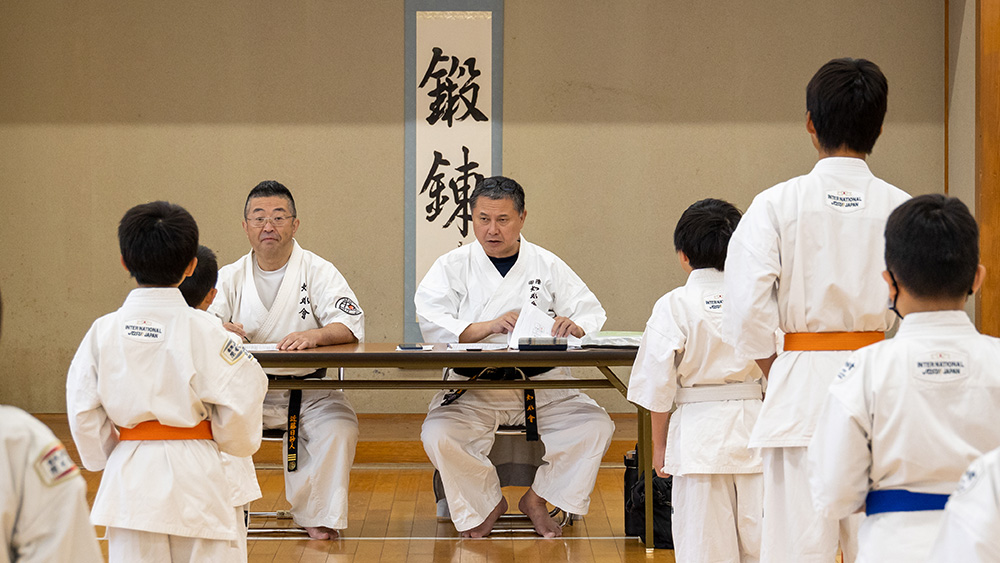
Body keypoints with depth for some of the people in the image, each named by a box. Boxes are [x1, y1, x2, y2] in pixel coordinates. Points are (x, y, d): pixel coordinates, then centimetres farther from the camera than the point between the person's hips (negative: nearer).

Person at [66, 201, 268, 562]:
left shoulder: (103, 330, -2)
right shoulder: (202, 329, -9)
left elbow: (83, 410, 2)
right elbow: (241, 396, -7)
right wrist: (239, 443, 13)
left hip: (127, 478, 2)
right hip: (194, 477, -2)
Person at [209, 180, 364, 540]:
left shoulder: (317, 271, 2)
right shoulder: (230, 277, 8)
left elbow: (351, 324, -9)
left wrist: (314, 336, -31)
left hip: (308, 392, -1)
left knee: (338, 426, -28)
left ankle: (318, 515, -8)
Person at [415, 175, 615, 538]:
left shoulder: (548, 266, 9)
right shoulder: (452, 267, 5)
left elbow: (592, 314, 5)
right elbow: (432, 323, -10)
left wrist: (577, 327, -21)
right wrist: (490, 326, -24)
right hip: (473, 389, -1)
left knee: (595, 426, -21)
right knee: (438, 436, -28)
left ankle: (537, 499, 4)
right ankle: (486, 504, 3)